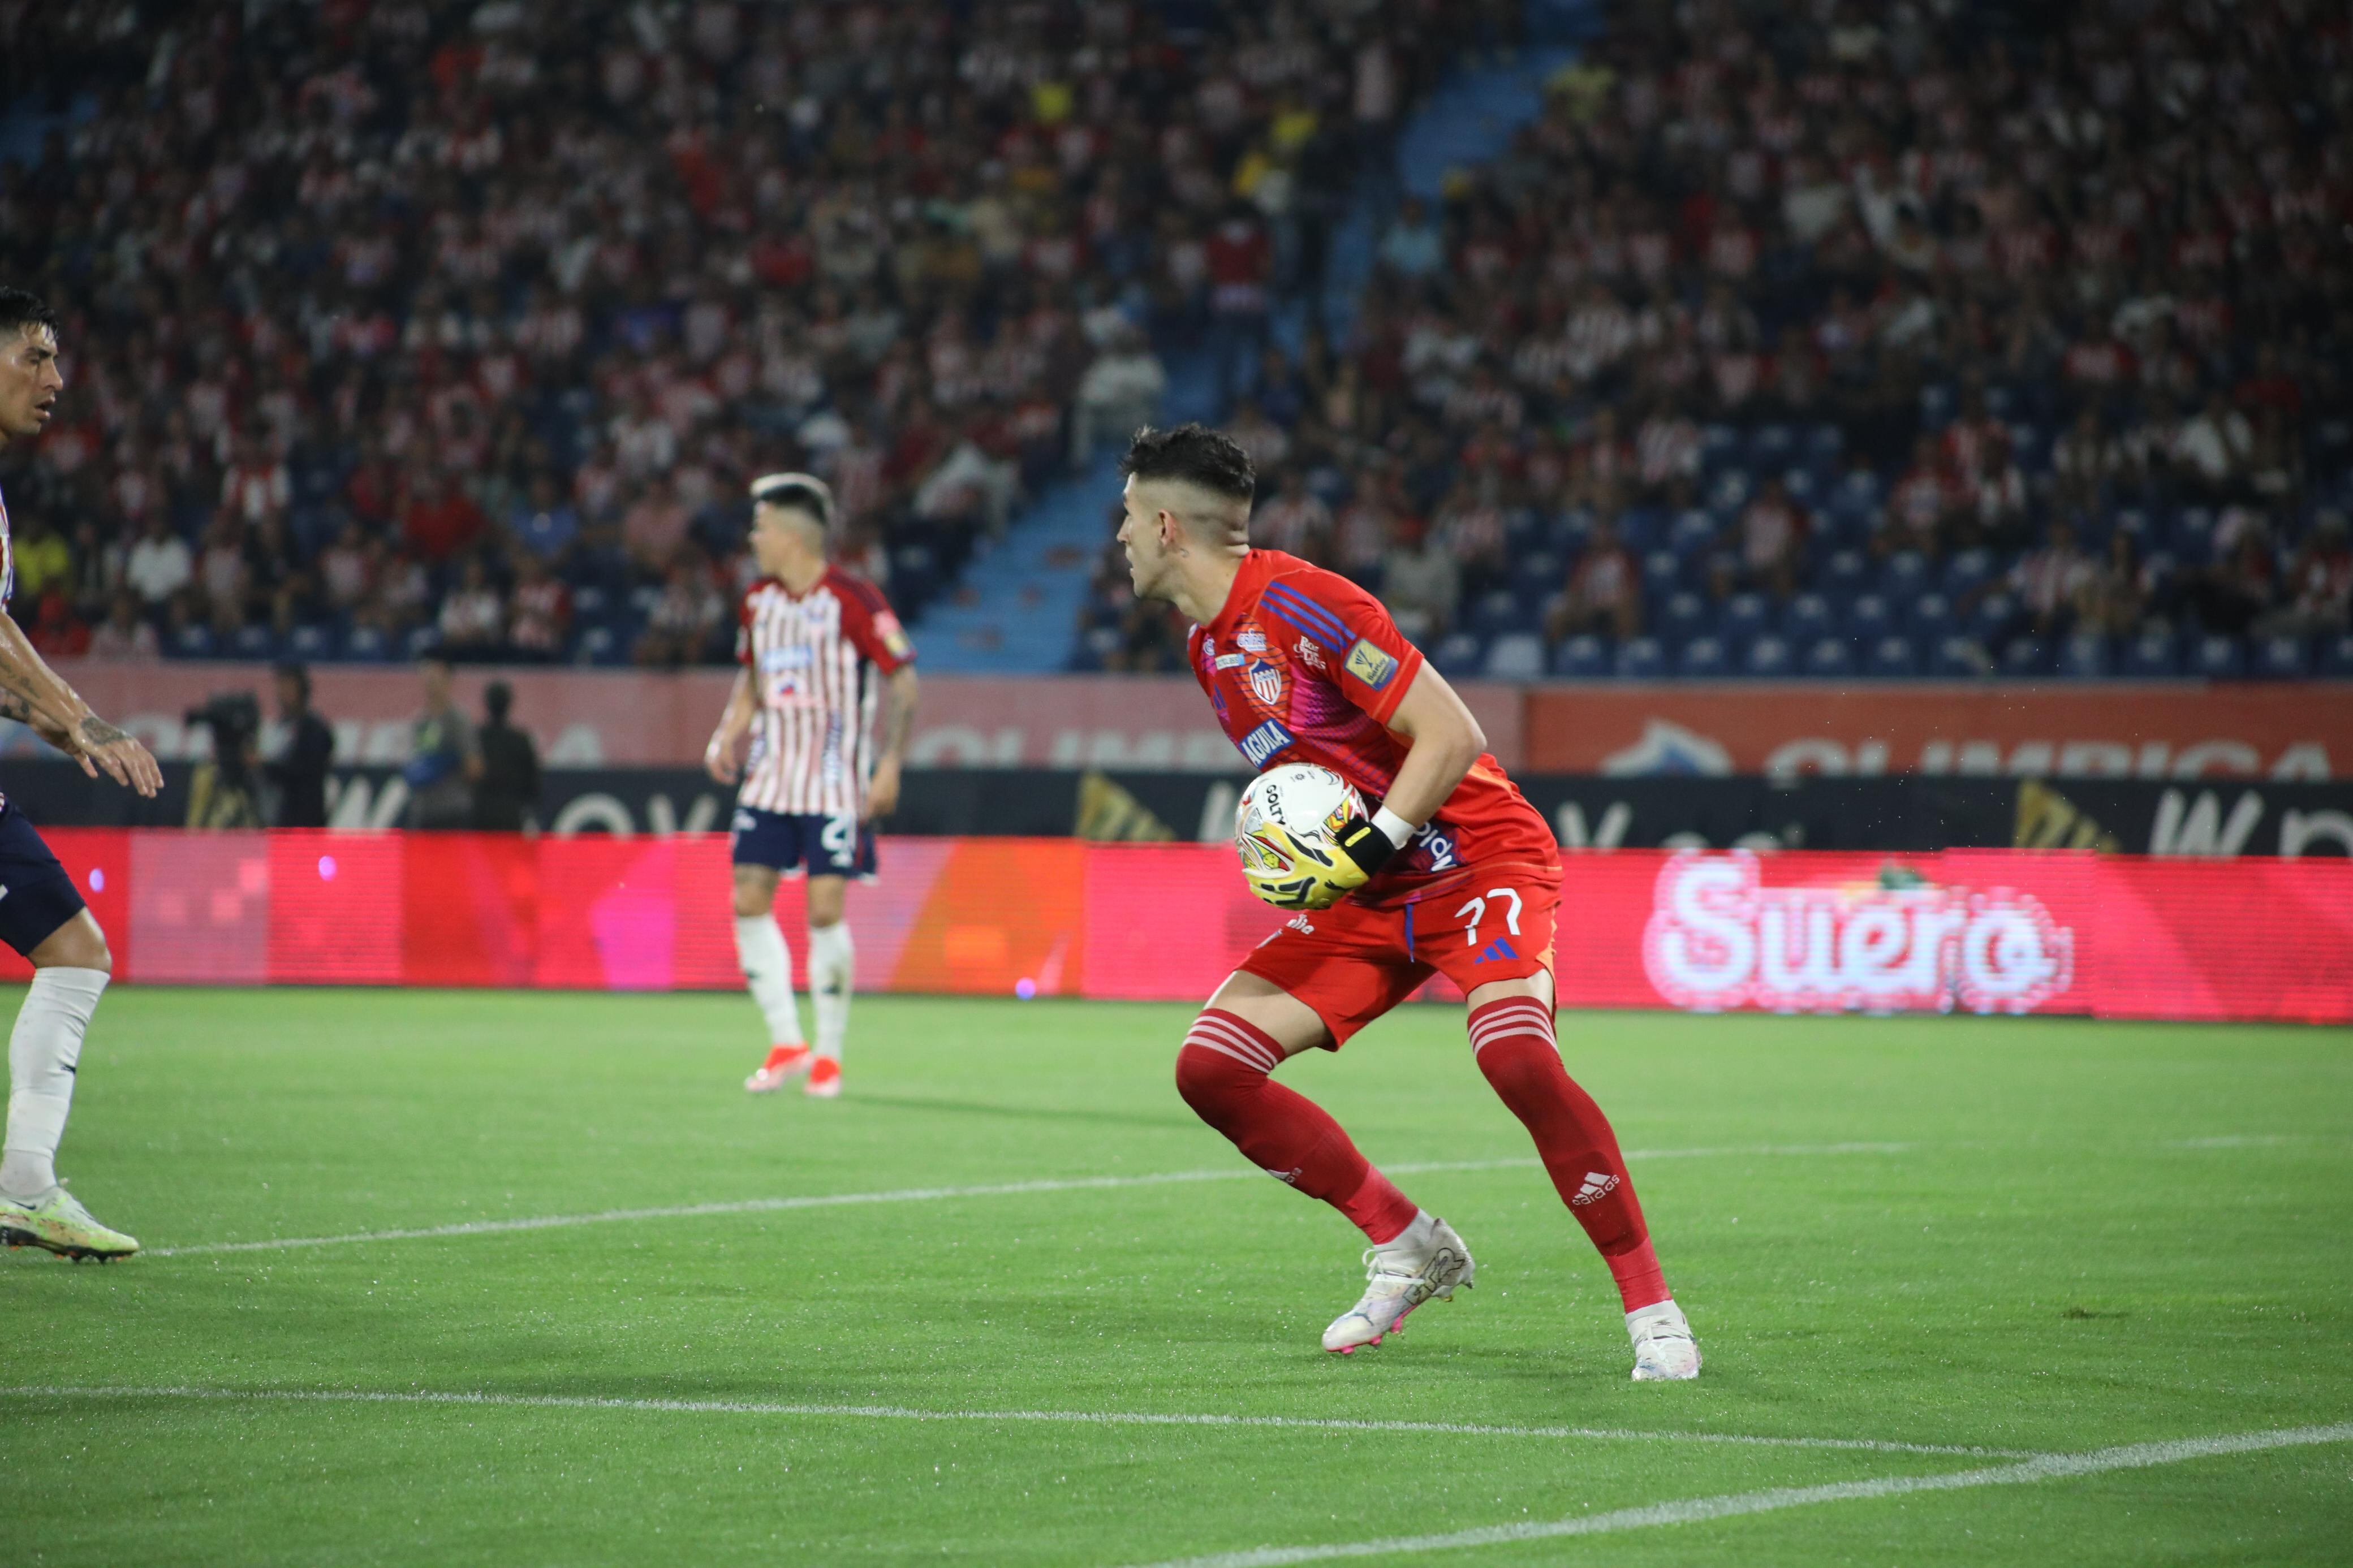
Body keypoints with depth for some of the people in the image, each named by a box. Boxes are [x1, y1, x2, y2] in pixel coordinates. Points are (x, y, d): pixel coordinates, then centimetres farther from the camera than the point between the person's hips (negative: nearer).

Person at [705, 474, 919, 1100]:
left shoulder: (854, 602, -12)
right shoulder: (758, 602, 7)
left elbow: (903, 682, -8)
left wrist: (890, 763, -15)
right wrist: (729, 736, 6)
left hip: (835, 783, -6)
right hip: (769, 777, 6)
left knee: (825, 912, -8)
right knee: (749, 903, -2)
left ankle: (829, 1055, 6)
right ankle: (786, 1043, 9)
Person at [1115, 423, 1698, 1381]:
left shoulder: (1297, 602, -18)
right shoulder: (1207, 648, 10)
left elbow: (1452, 737, -21)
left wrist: (1365, 853, -24)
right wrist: (1298, 858, 4)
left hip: (1478, 861, -9)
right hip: (1367, 902, 9)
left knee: (1515, 1057, -33)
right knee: (1211, 1067, -6)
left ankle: (1650, 1305, -20)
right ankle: (1407, 1246, 7)